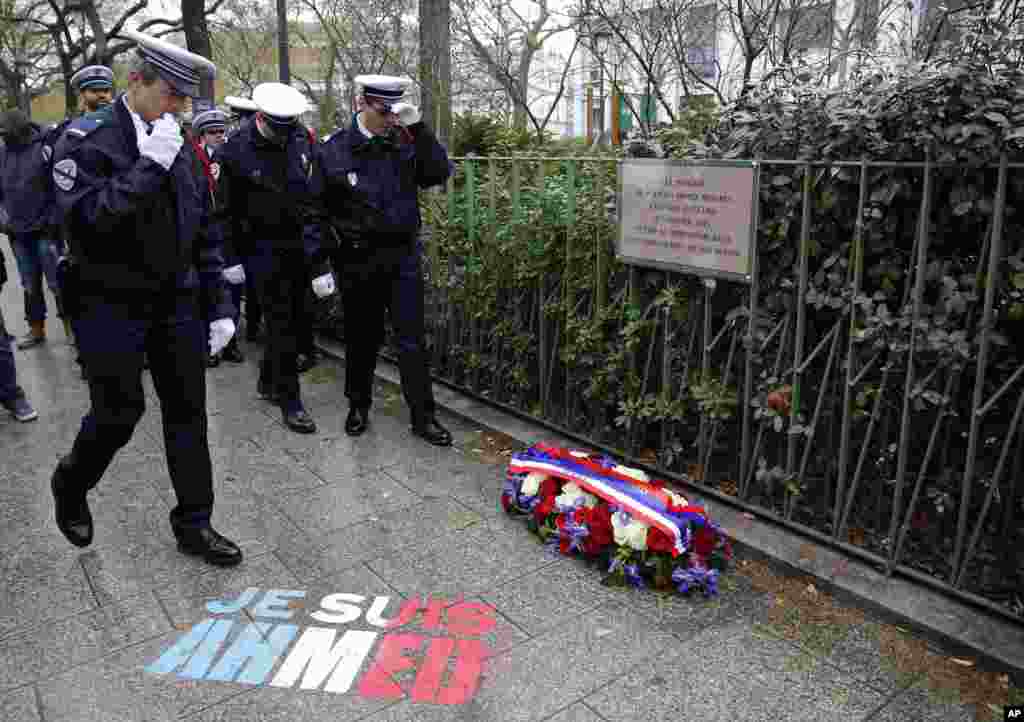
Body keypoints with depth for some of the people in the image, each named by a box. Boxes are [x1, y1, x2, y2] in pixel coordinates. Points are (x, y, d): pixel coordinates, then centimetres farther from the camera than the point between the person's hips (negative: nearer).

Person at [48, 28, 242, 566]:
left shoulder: (178, 145, 8)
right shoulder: (87, 138, -9)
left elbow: (203, 231, 10)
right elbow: (86, 220, -23)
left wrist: (220, 305, 5)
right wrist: (148, 164, -24)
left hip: (176, 300, 5)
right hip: (112, 305, -5)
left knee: (187, 412, 6)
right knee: (118, 414, 1)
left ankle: (194, 525, 19)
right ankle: (71, 484, 34)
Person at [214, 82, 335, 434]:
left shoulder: (302, 139, 1)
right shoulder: (236, 151, -10)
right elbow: (227, 210, -5)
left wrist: (319, 252, 7)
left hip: (302, 244, 5)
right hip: (265, 247, -4)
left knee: (292, 318, 12)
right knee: (281, 324, -4)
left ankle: (268, 381, 31)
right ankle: (289, 400, 5)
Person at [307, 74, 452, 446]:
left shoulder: (404, 141, 3)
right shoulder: (333, 150, -2)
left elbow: (439, 173, -7)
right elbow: (316, 212, 1)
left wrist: (418, 128, -13)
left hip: (403, 255, 1)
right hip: (357, 259, -1)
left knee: (412, 339, 2)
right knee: (361, 337, 12)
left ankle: (423, 416, 10)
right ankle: (358, 406, 30)